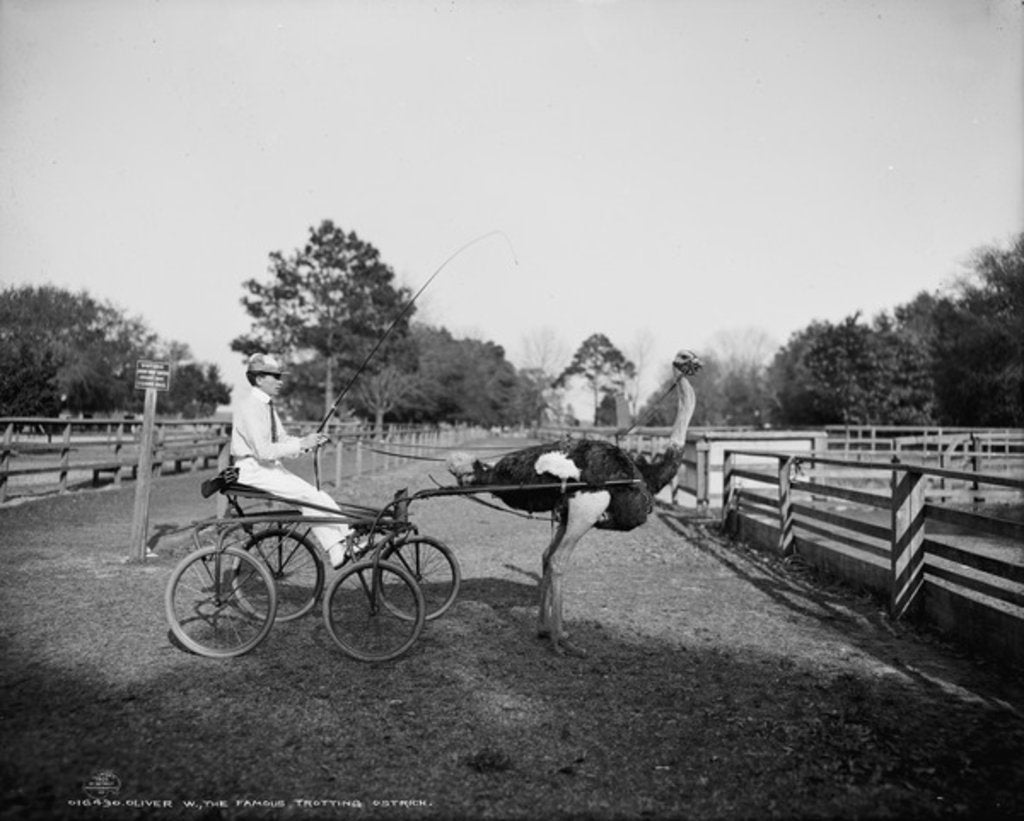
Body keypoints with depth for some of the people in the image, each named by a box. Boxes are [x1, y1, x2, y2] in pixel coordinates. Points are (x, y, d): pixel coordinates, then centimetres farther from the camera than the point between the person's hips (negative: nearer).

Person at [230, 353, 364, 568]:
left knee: (315, 497, -9)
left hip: (270, 467, 8)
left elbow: (282, 441, 14)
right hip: (254, 470, -8)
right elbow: (264, 451, -23)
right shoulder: (249, 407, -16)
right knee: (308, 496, -21)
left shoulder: (267, 405, 14)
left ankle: (338, 552, -15)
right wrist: (302, 445, -21)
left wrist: (308, 441, -3)